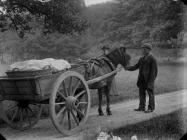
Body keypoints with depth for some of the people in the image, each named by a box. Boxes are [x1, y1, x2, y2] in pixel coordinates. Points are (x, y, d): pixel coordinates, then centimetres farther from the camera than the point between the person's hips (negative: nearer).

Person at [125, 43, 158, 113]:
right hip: (141, 79, 7)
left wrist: (151, 81, -17)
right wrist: (127, 68, -4)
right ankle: (142, 107, 19)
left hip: (149, 79, -7)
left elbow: (154, 71, -12)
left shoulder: (152, 59, -10)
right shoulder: (141, 58, 12)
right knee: (141, 93, 10)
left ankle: (151, 108, 11)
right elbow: (136, 66, 11)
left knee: (150, 93, 2)